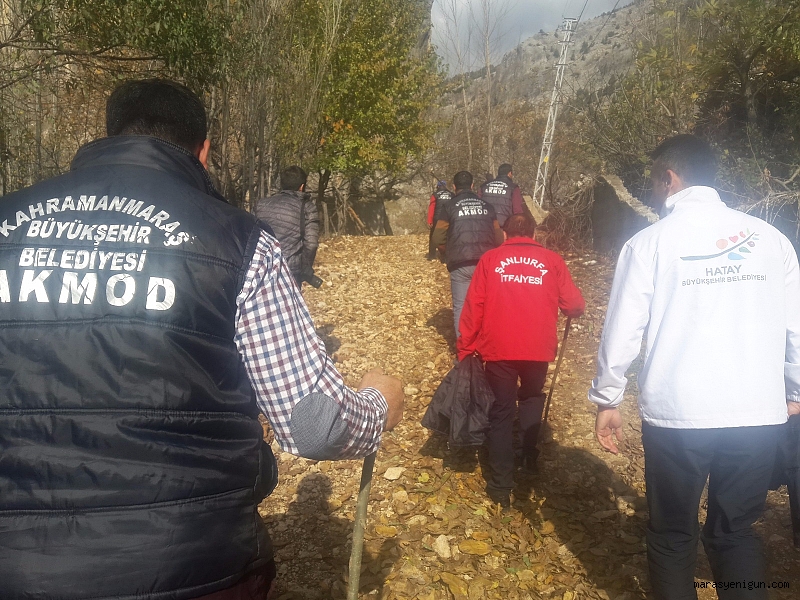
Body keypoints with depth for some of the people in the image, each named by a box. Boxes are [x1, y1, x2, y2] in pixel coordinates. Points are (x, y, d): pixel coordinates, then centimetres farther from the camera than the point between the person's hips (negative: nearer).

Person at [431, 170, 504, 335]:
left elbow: (438, 239, -1)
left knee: (460, 306, 5)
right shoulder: (487, 206, 12)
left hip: (460, 264, -3)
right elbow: (499, 237, 10)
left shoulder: (449, 206, 2)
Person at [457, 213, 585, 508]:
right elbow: (575, 306, 5)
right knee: (532, 397, 28)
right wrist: (574, 310, 28)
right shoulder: (552, 260, 7)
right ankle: (528, 455, 25)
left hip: (499, 349, -1)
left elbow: (473, 307, 1)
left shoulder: (490, 258, 7)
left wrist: (465, 349, 7)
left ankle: (501, 485, 11)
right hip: (538, 348, 1)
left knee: (501, 413, 9)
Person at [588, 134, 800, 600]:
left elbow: (622, 332, -7)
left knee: (673, 534, 16)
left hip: (676, 413, -2)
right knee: (736, 530, 19)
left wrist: (607, 400, 4)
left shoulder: (650, 242, -6)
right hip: (758, 414, 3)